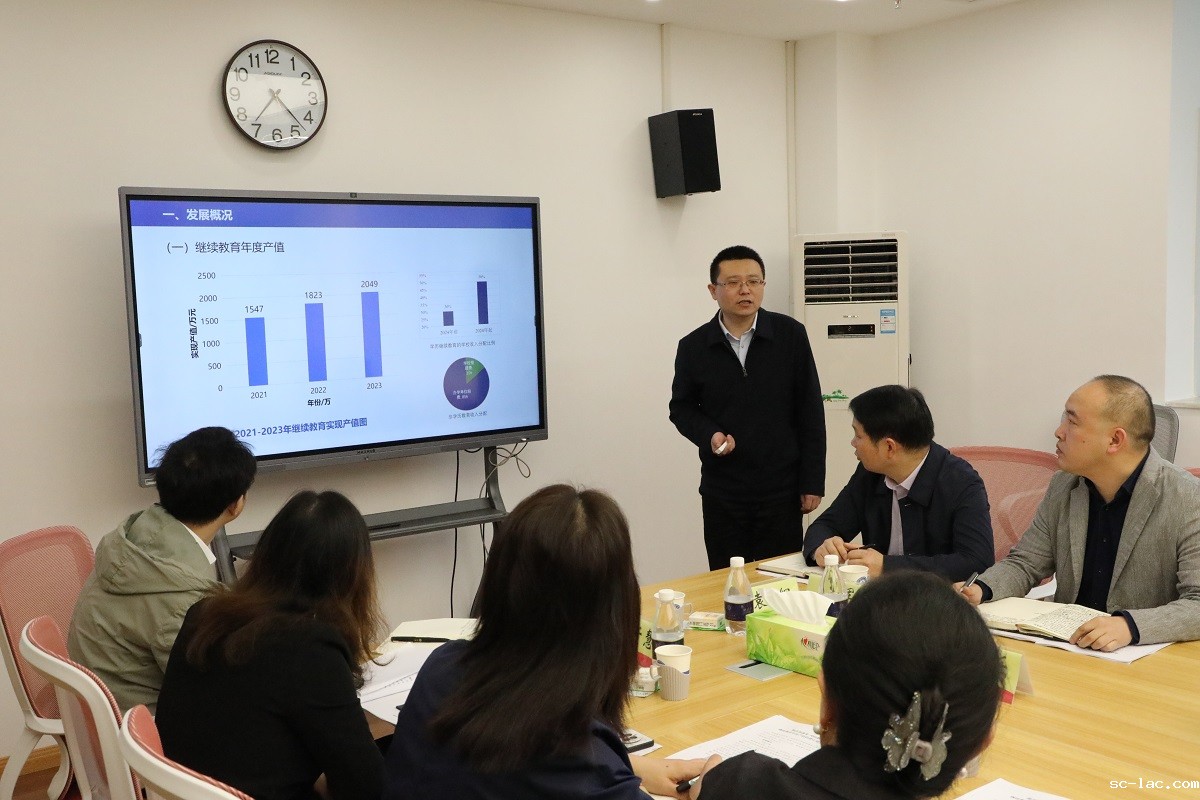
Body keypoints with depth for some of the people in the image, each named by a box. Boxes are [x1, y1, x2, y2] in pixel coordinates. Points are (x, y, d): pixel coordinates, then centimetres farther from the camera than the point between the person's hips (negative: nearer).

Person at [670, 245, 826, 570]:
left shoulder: (791, 335, -3)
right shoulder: (693, 347, -1)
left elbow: (810, 412, -1)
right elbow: (682, 407, 12)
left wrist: (812, 481, -2)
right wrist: (709, 434, -10)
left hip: (782, 488, -1)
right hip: (722, 492, 1)